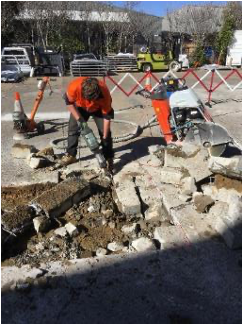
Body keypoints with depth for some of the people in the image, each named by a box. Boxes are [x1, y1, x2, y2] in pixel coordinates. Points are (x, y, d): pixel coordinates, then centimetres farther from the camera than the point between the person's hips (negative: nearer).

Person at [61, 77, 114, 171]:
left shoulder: (104, 93, -40)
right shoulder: (74, 86, -39)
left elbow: (107, 116, -30)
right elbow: (69, 102, -18)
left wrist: (105, 137, -28)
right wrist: (78, 118, -24)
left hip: (98, 108, -1)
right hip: (80, 107, 2)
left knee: (104, 131, -11)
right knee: (73, 129, 1)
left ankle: (108, 158, 2)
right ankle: (70, 155, 17)